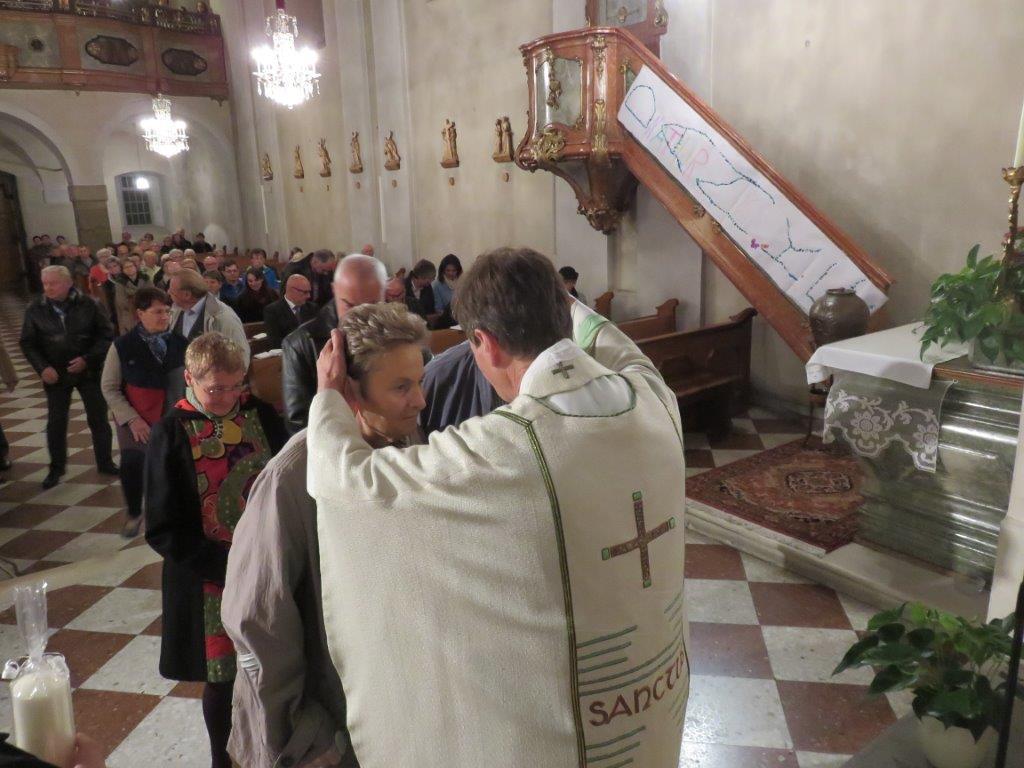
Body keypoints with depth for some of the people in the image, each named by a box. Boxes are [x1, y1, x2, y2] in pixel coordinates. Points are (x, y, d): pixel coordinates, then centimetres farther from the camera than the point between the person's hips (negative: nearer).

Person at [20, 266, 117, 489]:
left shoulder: (88, 305, -8)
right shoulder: (35, 309, -3)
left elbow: (106, 334, -7)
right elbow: (28, 343, 2)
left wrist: (87, 359, -16)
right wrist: (42, 367, -12)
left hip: (89, 371, -1)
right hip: (55, 373, 1)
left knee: (98, 418, 7)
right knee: (56, 422, 6)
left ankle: (105, 462, 21)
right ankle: (56, 468, 20)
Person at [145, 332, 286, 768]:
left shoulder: (260, 414, -3)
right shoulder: (171, 435, -9)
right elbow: (164, 531, -9)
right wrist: (228, 566, -17)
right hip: (212, 580, -2)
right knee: (221, 677, 12)